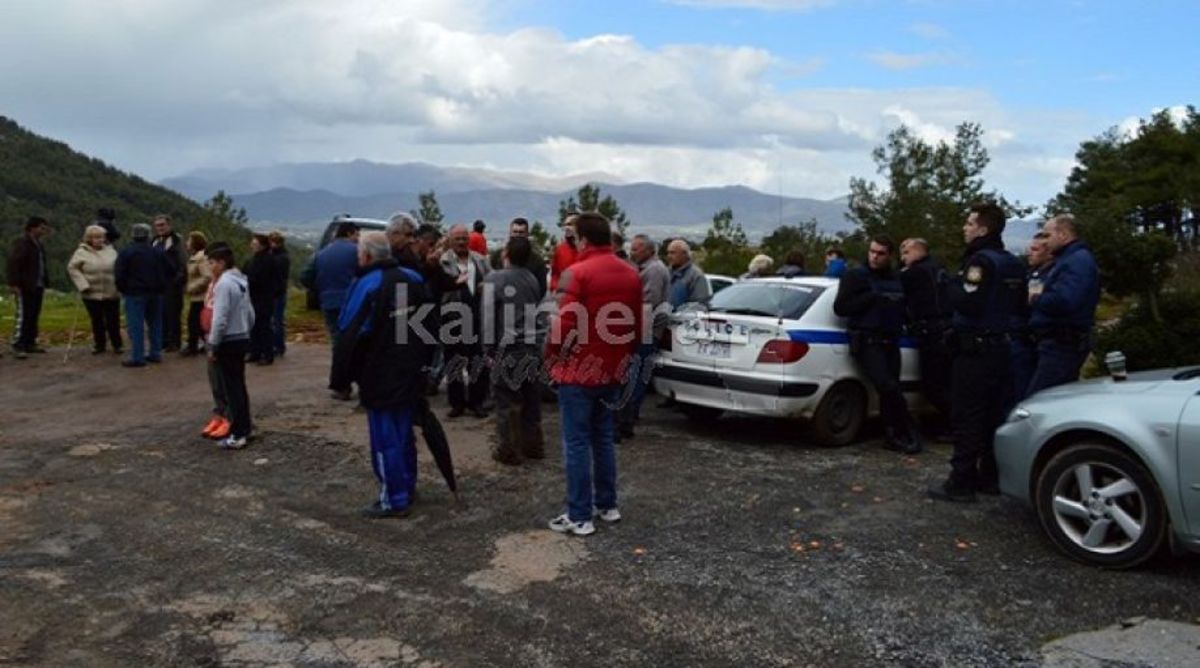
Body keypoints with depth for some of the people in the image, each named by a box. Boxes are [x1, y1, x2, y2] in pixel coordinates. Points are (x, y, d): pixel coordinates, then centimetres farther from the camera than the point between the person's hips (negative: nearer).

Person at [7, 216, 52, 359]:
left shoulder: (40, 244, 15)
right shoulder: (22, 243, -10)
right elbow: (13, 263, -15)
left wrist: (45, 282, 11)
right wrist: (14, 283, -21)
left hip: (38, 287, 8)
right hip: (25, 287, -8)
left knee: (34, 316, 11)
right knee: (23, 316, -8)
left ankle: (30, 343, 18)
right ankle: (18, 346, -6)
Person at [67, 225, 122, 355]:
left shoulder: (110, 250, 5)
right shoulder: (82, 252, -3)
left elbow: (118, 268, 9)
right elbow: (72, 268, -2)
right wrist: (83, 285, -10)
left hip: (112, 292, 1)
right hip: (92, 294, -1)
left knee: (113, 320, 4)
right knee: (96, 320, 7)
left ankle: (117, 344, 16)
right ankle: (99, 344, 21)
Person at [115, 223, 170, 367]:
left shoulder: (125, 253, -7)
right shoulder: (158, 253, 7)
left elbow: (120, 275, -10)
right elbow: (169, 273, 9)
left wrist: (124, 289, 4)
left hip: (135, 293, -5)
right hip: (155, 293, 5)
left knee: (135, 326, -5)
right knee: (155, 324, 12)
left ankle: (137, 357, -6)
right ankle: (155, 354, 16)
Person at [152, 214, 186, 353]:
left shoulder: (176, 240, -6)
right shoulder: (155, 241, 16)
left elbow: (182, 262, -11)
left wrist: (180, 279, -17)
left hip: (172, 282, -7)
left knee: (173, 313, -4)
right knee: (160, 313, 9)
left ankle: (174, 342, 2)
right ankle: (163, 340, 16)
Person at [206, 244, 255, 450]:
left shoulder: (224, 283, -17)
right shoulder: (242, 281, 10)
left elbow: (220, 319, -20)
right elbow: (251, 314, 15)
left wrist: (212, 346, -14)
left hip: (228, 342, -9)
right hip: (242, 340, 9)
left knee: (232, 389, -5)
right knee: (239, 386, 15)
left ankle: (237, 435, -2)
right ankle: (245, 428, 22)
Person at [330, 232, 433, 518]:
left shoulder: (366, 286, -15)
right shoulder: (414, 279, 6)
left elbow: (349, 336, -16)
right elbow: (429, 325, 14)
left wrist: (340, 377, -8)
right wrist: (423, 363, 23)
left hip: (380, 377, -7)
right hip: (412, 373, 7)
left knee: (384, 437, 0)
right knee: (404, 432, 18)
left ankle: (394, 500, 4)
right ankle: (407, 488, 28)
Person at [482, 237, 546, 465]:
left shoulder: (494, 279, -9)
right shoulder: (533, 279, 5)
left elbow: (488, 316, -9)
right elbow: (538, 312, 10)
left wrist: (489, 348, -3)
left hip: (506, 349, -5)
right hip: (532, 347, 5)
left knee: (507, 401, 3)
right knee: (531, 399, 14)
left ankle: (509, 450, 8)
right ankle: (533, 445, 23)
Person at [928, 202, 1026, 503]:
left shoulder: (981, 260, -14)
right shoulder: (1012, 264, 15)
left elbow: (966, 302, -24)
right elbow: (1019, 303, 21)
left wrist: (953, 287, -8)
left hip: (975, 348, -9)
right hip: (1001, 345, 9)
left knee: (967, 417, -7)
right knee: (994, 415, 12)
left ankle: (961, 482, -5)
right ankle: (991, 476, 18)